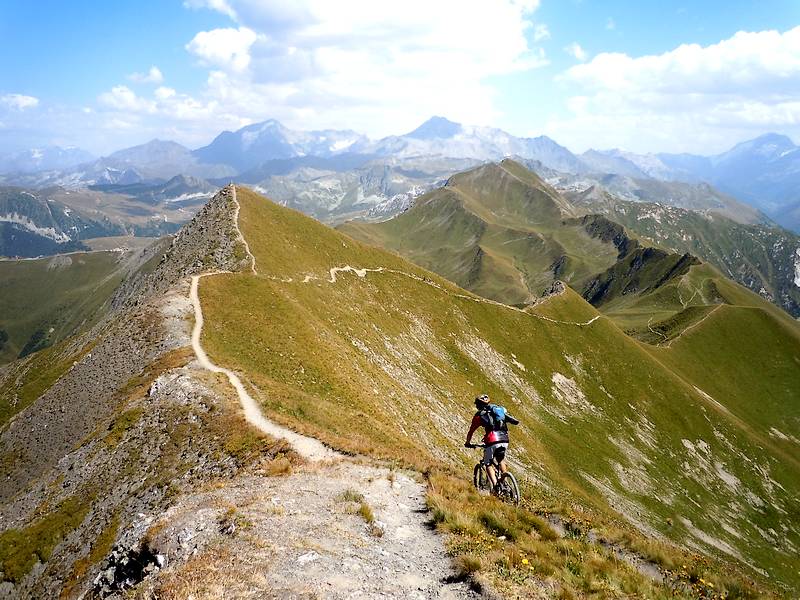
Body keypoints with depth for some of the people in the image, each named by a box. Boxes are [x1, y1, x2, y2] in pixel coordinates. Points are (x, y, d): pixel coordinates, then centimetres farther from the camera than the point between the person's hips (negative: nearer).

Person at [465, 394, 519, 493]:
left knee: (488, 465, 12)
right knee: (501, 460, 30)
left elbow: (471, 432, 18)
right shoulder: (499, 410, 23)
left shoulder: (479, 415, 11)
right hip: (505, 440, 5)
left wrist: (468, 443, 34)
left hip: (492, 441, -4)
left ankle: (495, 485, -6)